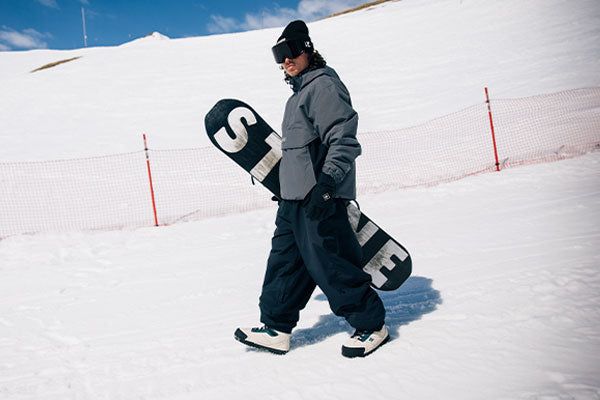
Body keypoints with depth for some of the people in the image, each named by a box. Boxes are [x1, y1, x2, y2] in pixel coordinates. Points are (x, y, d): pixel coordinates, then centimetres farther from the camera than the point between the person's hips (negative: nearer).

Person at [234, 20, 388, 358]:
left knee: (328, 264, -4)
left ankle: (373, 325, 12)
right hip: (295, 198, 10)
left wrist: (326, 183, -28)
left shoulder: (323, 85, -9)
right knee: (285, 260, 11)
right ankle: (277, 329, 21)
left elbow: (344, 139, -19)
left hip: (320, 199, -10)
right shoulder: (300, 93, 21)